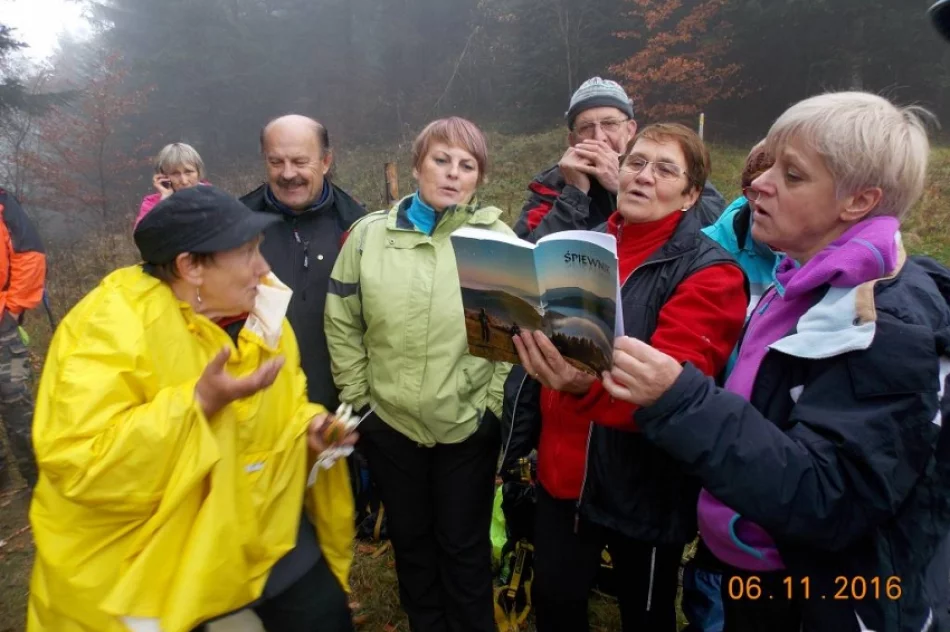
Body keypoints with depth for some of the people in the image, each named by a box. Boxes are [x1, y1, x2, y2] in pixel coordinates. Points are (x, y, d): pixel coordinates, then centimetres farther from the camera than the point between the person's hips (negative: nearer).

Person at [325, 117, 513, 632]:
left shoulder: (498, 238, -6)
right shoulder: (369, 234, -4)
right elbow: (342, 325, 2)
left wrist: (496, 404, -6)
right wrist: (358, 399, 2)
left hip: (470, 425, -2)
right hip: (389, 422, 2)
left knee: (464, 545, 15)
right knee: (410, 538, 22)